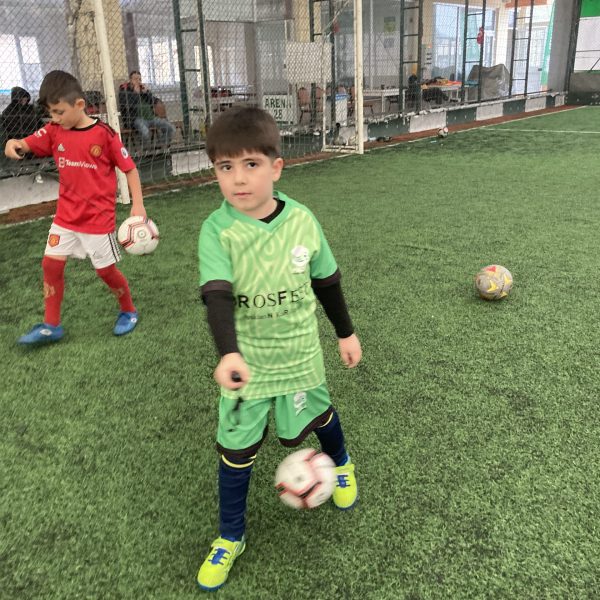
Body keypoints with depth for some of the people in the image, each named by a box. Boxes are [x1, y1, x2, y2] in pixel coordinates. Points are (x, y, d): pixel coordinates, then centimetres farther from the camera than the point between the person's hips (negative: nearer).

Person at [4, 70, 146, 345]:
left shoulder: (103, 134, -13)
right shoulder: (54, 132, 1)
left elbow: (129, 168, -8)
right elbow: (27, 145, -1)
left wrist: (138, 204, -15)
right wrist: (13, 144, -25)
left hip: (98, 216, -5)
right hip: (65, 215, 5)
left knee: (106, 270, 4)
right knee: (51, 263, 3)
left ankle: (129, 311, 29)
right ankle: (51, 325, 16)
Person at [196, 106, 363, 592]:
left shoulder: (302, 220, -11)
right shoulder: (217, 230, -18)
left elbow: (327, 282, 2)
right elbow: (217, 296, -29)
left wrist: (346, 333, 10)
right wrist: (228, 354, -45)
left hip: (299, 353, 1)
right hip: (245, 359, -1)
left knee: (318, 418, 20)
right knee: (236, 448, 8)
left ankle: (341, 463, 57)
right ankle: (231, 536, 32)